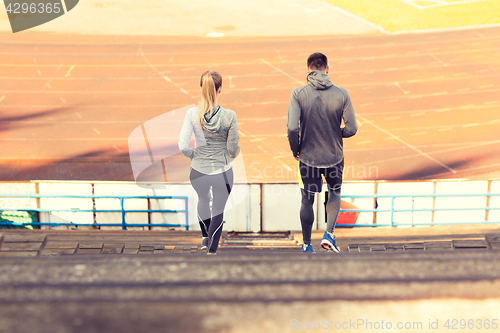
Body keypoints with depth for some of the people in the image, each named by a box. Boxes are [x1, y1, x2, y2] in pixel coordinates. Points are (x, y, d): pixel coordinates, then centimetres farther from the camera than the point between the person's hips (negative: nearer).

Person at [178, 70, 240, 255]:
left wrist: (194, 155, 6)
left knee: (203, 199, 33)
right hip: (222, 171, -2)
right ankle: (211, 250, 21)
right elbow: (233, 149, -10)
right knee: (218, 210, 19)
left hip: (198, 171, 2)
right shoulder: (229, 115, -16)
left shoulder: (193, 113, -13)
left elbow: (182, 146, -15)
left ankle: (205, 237, 45)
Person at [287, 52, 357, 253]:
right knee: (335, 193, 26)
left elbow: (292, 127, -20)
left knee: (307, 201, 15)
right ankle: (329, 234, 12)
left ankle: (306, 245, 26)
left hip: (308, 157, 0)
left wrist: (295, 150, -2)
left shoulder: (298, 94, -12)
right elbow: (351, 129, -9)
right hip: (334, 156, 1)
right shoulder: (341, 94, -10)